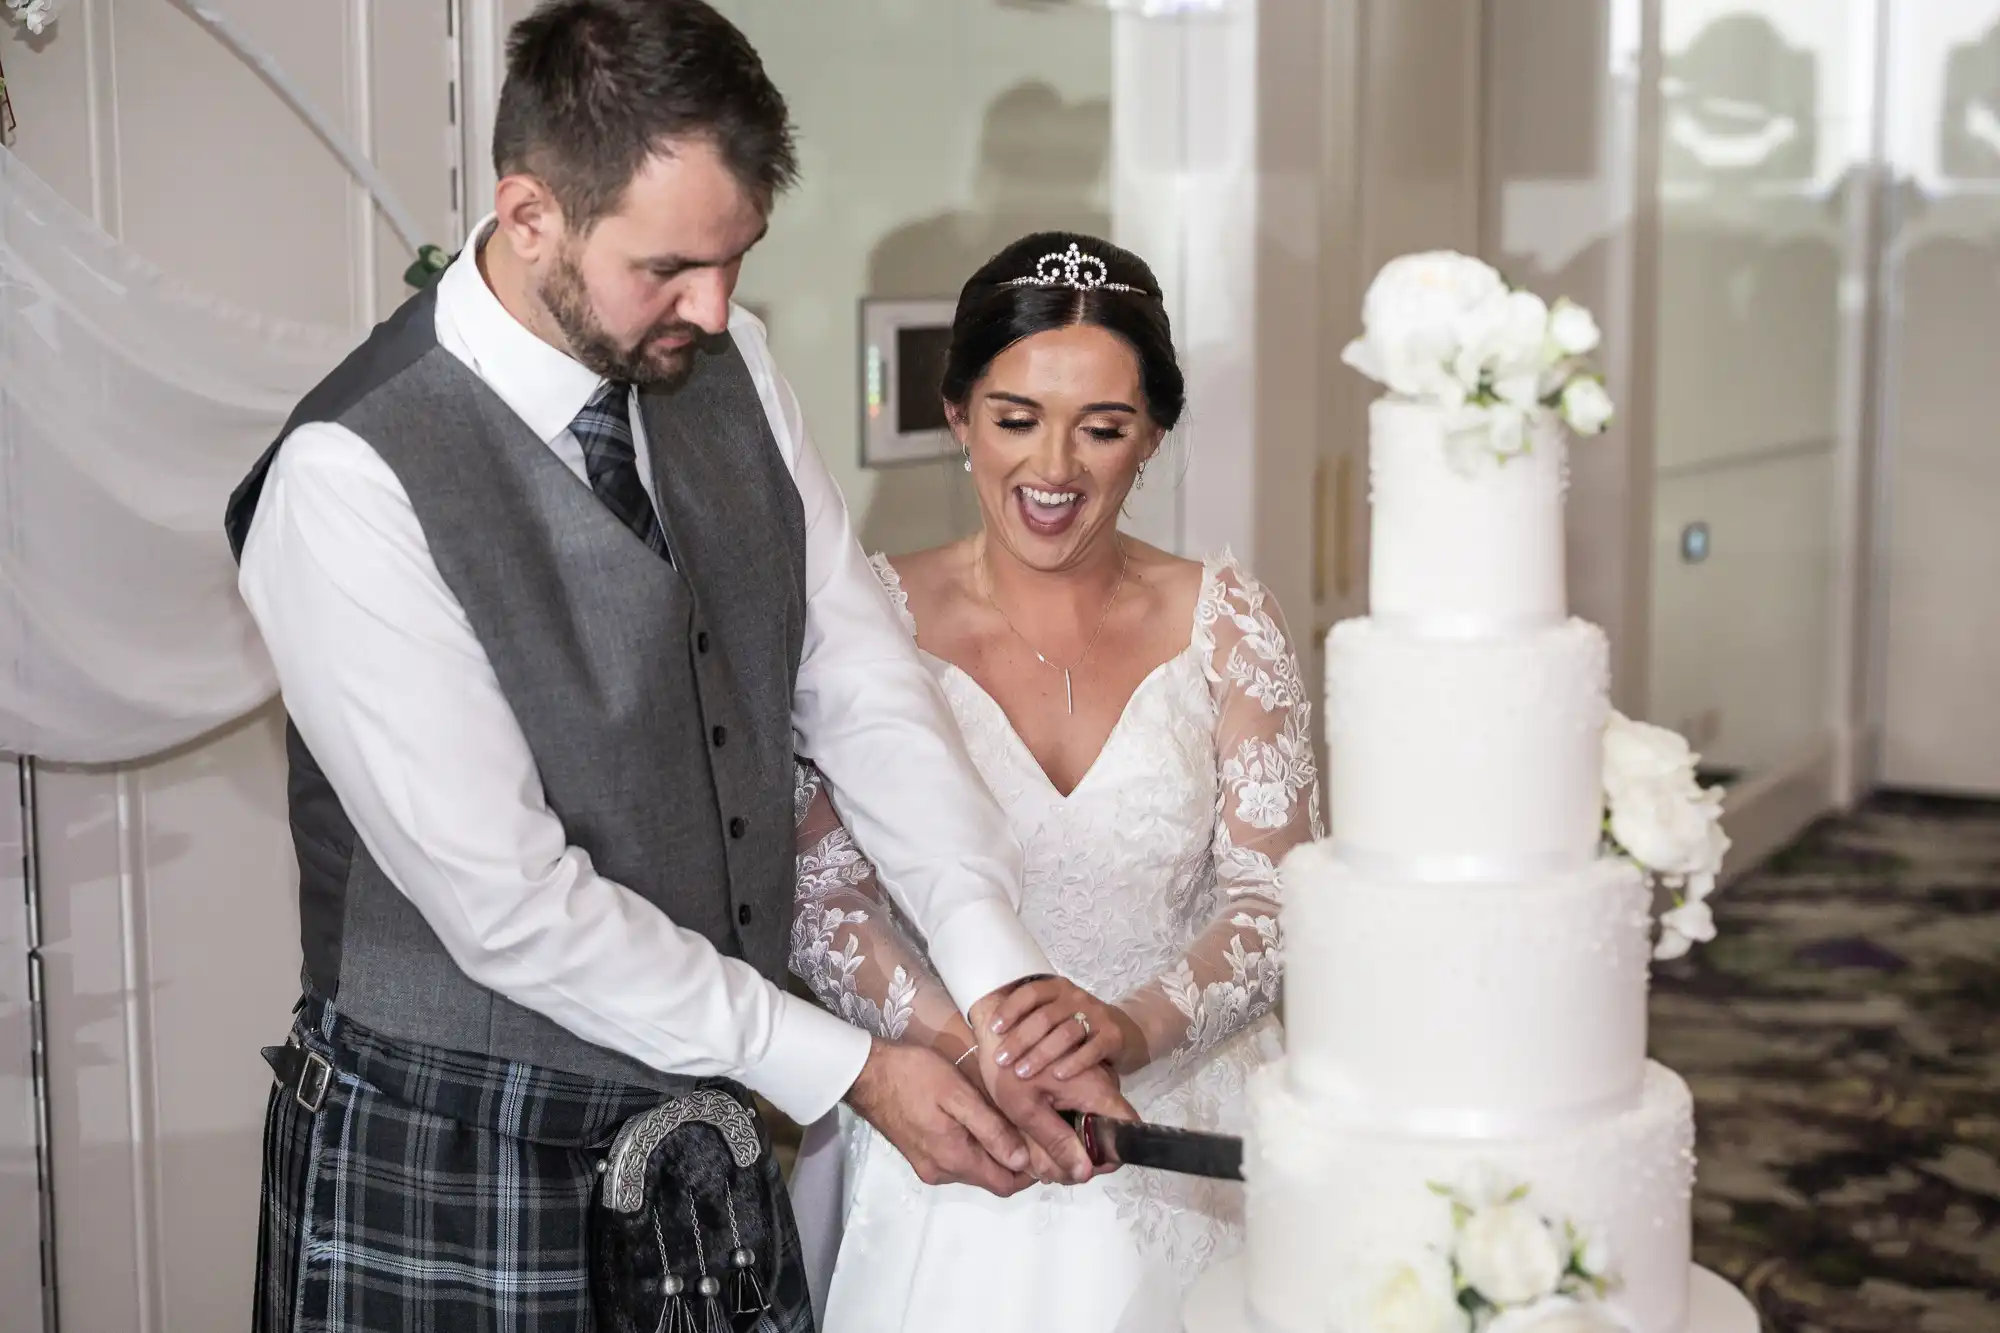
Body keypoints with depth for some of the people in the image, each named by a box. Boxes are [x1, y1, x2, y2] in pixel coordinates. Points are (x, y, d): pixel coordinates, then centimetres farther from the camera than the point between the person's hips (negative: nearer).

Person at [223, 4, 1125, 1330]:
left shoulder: (728, 364, -1)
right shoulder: (349, 476, -21)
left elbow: (863, 684, -1)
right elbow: (508, 902, -21)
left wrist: (1002, 978, -13)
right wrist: (851, 1069, -17)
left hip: (708, 1141, 6)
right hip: (450, 1168, -5)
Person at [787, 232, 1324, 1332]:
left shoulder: (1221, 620, -1)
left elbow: (1272, 893, -5)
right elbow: (818, 893, -7)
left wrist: (1132, 1025, -23)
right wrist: (969, 1048, -22)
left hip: (1184, 1151, 1)